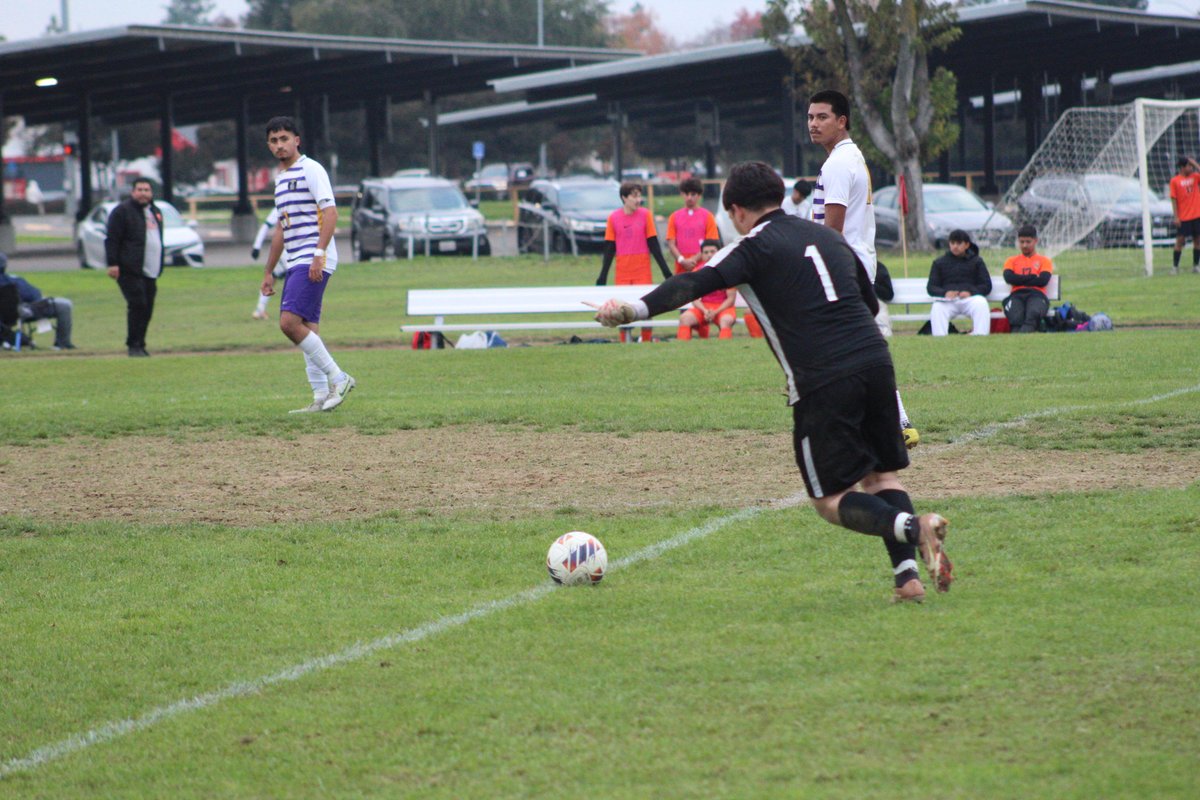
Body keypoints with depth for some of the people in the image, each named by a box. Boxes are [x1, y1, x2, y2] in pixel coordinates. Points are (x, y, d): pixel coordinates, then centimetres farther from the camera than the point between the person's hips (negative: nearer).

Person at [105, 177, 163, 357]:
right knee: (137, 305, -14)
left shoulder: (155, 211, 21)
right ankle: (134, 346, -11)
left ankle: (139, 345, 12)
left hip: (150, 272, 7)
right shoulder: (123, 211, -4)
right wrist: (112, 264, -17)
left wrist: (159, 268, 25)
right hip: (130, 271, -7)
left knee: (147, 308, 5)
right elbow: (112, 239, -9)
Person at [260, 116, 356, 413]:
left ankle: (338, 378, -12)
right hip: (295, 263, 9)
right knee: (307, 328, 5)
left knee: (290, 322, -19)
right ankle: (321, 397, 7)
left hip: (314, 262, -9)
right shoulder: (281, 177, 21)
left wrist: (319, 254, -26)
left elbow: (330, 213, -16)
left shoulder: (311, 170, -7)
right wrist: (269, 271, 27)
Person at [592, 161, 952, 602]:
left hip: (822, 384, -6)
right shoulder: (827, 236, 20)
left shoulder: (754, 248, 0)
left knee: (831, 500, 4)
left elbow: (696, 284, -15)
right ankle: (908, 574, 0)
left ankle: (912, 527, -22)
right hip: (876, 360, 6)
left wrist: (635, 309, -24)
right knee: (883, 475, 18)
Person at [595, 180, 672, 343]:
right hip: (622, 273, 1)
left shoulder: (645, 215, 0)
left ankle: (646, 341, 7)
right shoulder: (614, 218, 2)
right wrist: (603, 275, 5)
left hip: (643, 271, -1)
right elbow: (609, 248, 6)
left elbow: (653, 244, 3)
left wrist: (665, 269, 0)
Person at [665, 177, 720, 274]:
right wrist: (682, 260, -11)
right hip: (681, 269, 2)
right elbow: (671, 243, 5)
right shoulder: (674, 217, 10)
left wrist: (694, 259, -12)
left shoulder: (707, 216, 3)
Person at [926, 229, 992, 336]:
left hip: (970, 298, 0)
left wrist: (971, 292, -13)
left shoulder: (976, 261, 19)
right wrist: (944, 293, -12)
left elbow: (987, 286, 9)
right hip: (948, 300, 0)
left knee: (981, 303, -34)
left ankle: (979, 335, -41)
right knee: (937, 307, -33)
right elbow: (931, 287, 12)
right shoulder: (939, 263, 22)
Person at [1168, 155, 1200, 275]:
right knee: (1180, 240, -3)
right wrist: (1176, 217, -7)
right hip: (1183, 218, -3)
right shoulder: (1175, 181, -1)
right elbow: (1174, 199, -2)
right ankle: (1175, 266, 4)